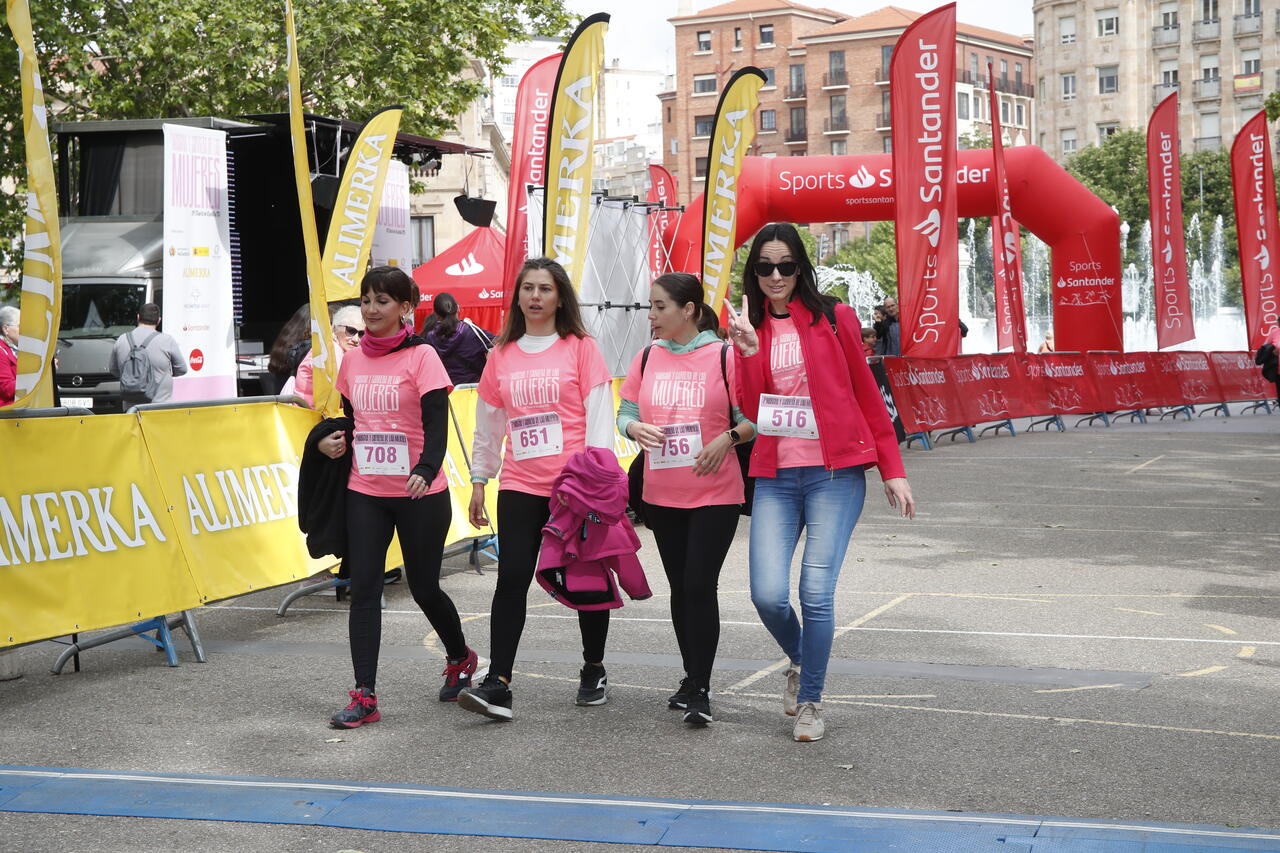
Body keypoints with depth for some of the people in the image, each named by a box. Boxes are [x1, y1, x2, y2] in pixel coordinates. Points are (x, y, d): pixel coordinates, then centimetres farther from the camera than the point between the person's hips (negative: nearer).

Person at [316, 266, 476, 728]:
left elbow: (437, 425, -17)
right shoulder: (352, 360, 7)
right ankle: (364, 697, -3)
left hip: (419, 494, -4)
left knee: (423, 586, 7)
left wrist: (425, 471, -33)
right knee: (363, 590, -4)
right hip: (365, 492, 5)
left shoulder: (421, 356, -9)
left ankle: (460, 659, 35)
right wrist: (328, 440, 0)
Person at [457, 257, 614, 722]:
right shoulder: (502, 355, 11)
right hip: (520, 486, 2)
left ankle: (594, 670, 26)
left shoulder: (581, 348, 0)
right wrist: (479, 480, 17)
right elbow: (488, 423, 18)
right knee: (512, 579, -8)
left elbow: (599, 416, -3)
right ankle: (498, 684, -11)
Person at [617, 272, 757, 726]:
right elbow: (625, 413, 11)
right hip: (662, 496, 5)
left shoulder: (724, 356, -6)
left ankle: (700, 690, -2)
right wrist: (636, 429, -11)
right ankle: (692, 678, 26)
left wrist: (728, 438, -21)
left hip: (715, 494, -5)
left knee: (700, 586, -10)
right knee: (680, 588, 13)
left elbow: (753, 417, -4)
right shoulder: (646, 358, 7)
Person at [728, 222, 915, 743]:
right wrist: (749, 351, -12)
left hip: (835, 474, -2)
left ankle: (810, 701, 11)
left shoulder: (833, 320, 2)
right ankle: (798, 660, 26)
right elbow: (751, 412, 1)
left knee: (816, 592, -9)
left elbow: (867, 397, 6)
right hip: (775, 478, 3)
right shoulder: (749, 328, 10)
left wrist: (893, 471, 4)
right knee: (767, 594, -7)